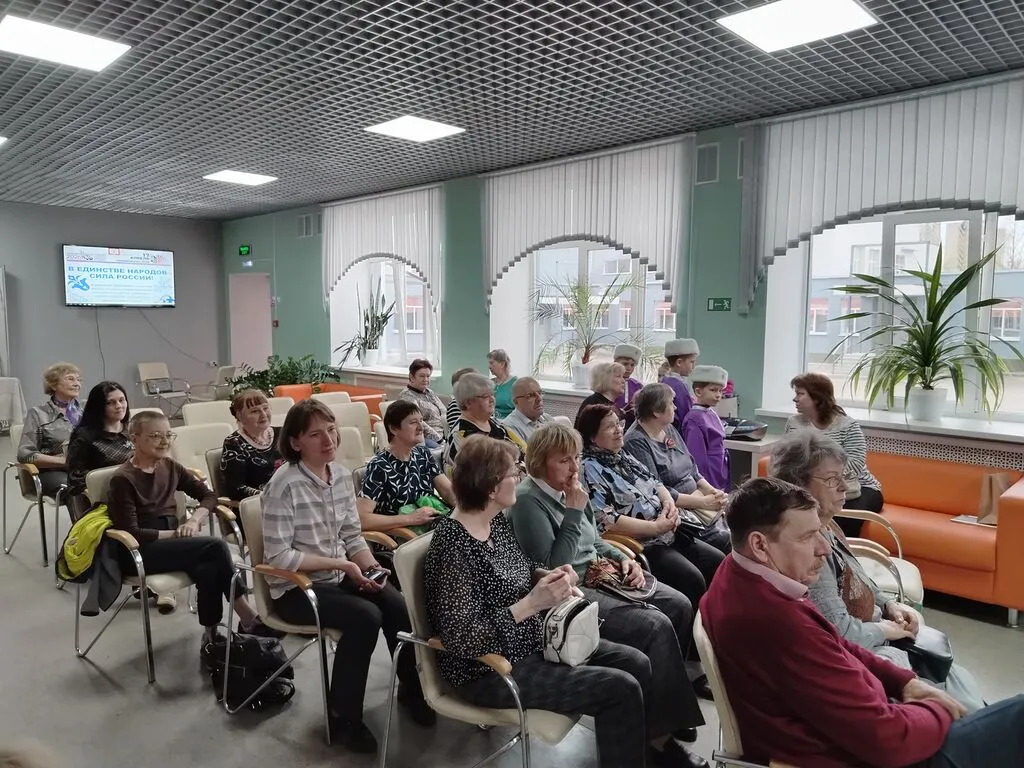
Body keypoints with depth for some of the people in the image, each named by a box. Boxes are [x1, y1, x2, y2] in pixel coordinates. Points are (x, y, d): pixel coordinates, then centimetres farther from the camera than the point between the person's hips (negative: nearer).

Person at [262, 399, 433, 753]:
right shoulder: (284, 484, -20)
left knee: (399, 608, -14)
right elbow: (278, 556, -22)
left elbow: (352, 536, 6)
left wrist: (371, 566, -13)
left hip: (339, 575, 6)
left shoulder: (342, 474, 0)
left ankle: (412, 688, 14)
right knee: (365, 617, -26)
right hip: (294, 586, -6)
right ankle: (343, 717, -4)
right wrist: (341, 564, -23)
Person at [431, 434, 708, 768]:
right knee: (620, 689, -16)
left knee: (637, 664, 3)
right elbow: (462, 639, -26)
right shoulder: (454, 547, -26)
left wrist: (550, 577, -4)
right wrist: (533, 603, -27)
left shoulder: (497, 520, 0)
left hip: (534, 638, 9)